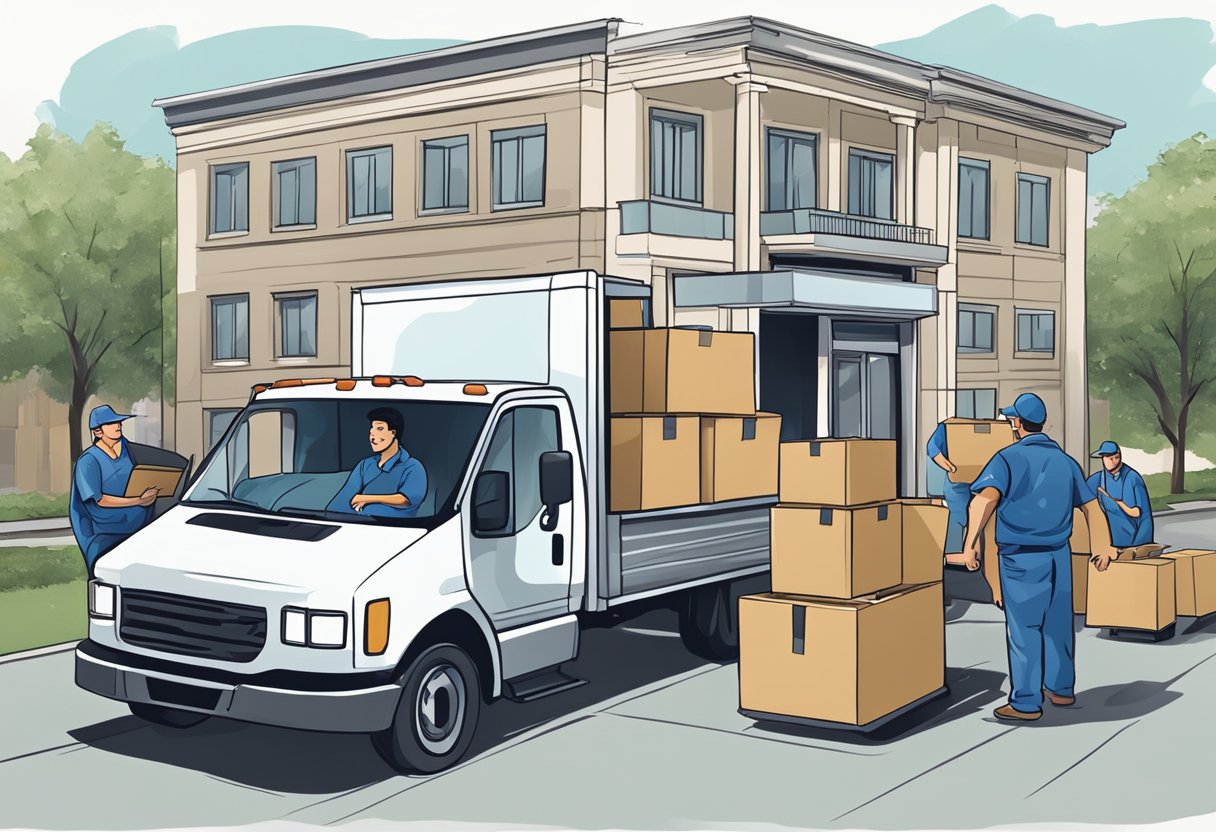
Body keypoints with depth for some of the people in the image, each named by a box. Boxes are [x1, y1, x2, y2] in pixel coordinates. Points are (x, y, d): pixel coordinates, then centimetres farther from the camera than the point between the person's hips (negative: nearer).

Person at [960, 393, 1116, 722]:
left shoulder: (1009, 458, -9)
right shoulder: (1065, 461, 8)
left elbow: (987, 498, -26)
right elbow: (1091, 505, 14)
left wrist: (971, 544, -28)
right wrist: (1102, 548, 26)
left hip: (1021, 557, -5)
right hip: (1059, 555, 5)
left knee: (1024, 628, 1)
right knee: (1058, 622, 18)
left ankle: (1026, 703, 6)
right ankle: (1061, 688, 30)